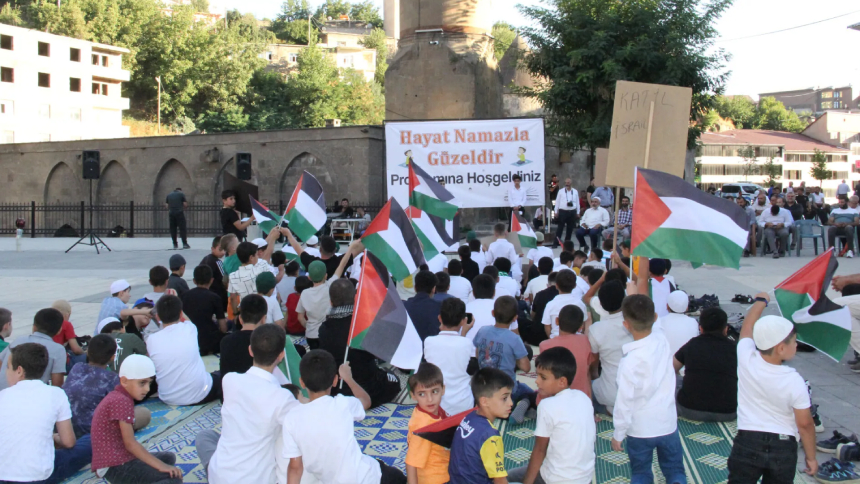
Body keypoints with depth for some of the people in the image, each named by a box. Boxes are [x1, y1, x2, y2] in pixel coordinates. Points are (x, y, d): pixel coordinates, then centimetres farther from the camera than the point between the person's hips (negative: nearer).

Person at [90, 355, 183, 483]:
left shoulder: (116, 396, 15)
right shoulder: (122, 401, -17)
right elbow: (130, 443, -19)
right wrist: (160, 466, -19)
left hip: (118, 459, 10)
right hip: (116, 467, -10)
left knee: (169, 457, 21)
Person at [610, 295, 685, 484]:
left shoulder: (629, 362, -25)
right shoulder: (662, 341, -14)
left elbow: (624, 401, -18)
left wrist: (618, 434, -7)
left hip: (640, 429, -4)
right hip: (668, 424, 4)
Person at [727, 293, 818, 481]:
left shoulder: (746, 359, -14)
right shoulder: (795, 381, -18)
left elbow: (748, 327, 7)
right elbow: (805, 424, -8)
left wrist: (761, 301, 24)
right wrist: (811, 457, 7)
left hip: (747, 443, 1)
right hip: (783, 447, -1)